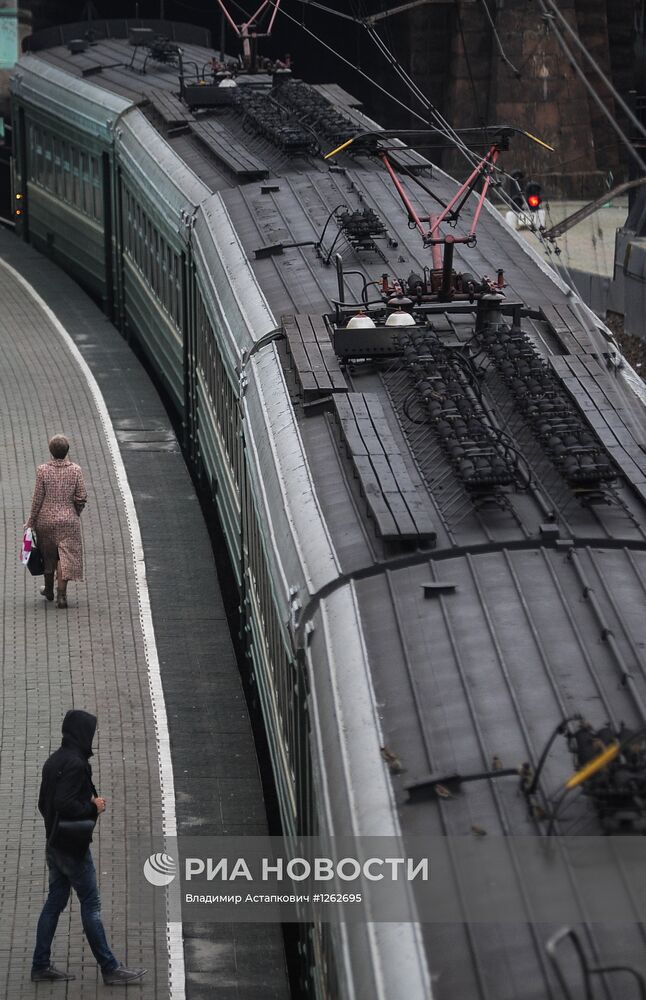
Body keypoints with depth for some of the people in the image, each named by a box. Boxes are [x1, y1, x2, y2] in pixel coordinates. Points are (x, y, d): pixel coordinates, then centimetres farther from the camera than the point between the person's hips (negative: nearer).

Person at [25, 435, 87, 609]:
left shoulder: (43, 470, -10)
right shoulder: (75, 470, -7)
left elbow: (37, 498, -8)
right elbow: (82, 498, -6)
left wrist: (31, 521, 2)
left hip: (46, 519, 0)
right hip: (68, 521, 0)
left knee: (48, 555, 17)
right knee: (65, 556, 3)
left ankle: (49, 590, 32)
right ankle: (61, 594, -6)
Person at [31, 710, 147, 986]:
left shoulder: (54, 761, 10)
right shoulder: (75, 764, -20)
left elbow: (44, 803, 16)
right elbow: (64, 804, -29)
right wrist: (93, 807, -14)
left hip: (54, 846, 9)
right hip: (73, 847, -9)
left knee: (54, 902, 13)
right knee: (91, 906, -2)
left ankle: (41, 966, 16)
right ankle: (110, 969, 4)